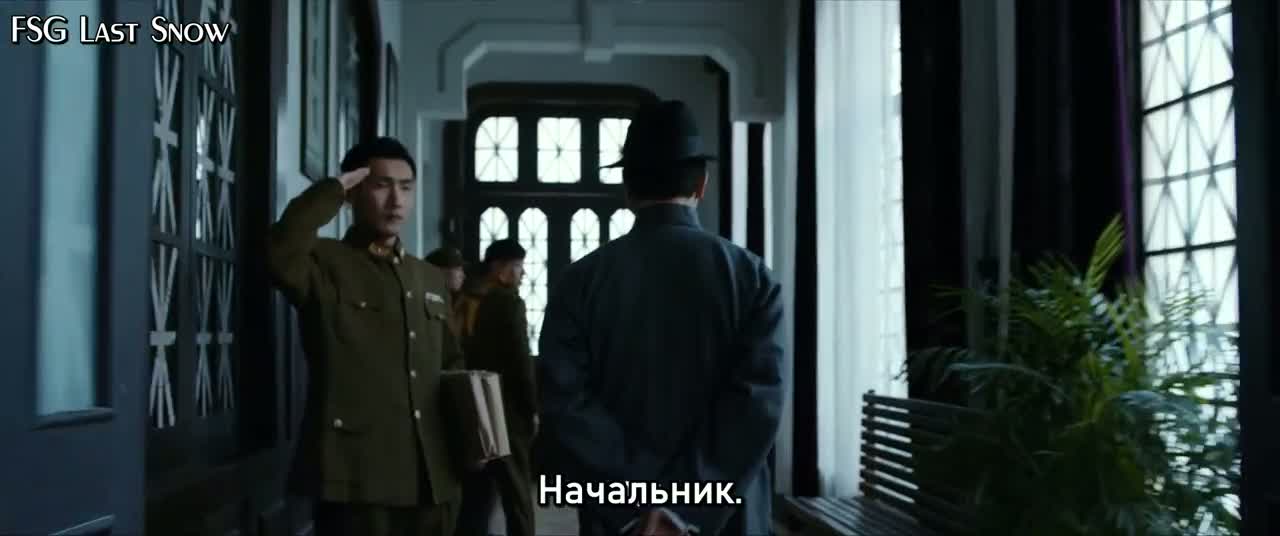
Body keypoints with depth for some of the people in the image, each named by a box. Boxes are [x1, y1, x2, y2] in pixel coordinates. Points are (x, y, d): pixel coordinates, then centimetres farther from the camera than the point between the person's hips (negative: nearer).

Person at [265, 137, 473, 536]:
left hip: (432, 478, 6)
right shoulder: (325, 264, -1)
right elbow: (280, 253, -25)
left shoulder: (432, 281, 18)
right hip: (357, 477, -6)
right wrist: (333, 190, -14)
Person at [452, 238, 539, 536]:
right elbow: (520, 361, -14)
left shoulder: (461, 301, 8)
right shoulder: (508, 302, -12)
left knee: (474, 494, 10)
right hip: (506, 411, -6)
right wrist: (533, 408, -5)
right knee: (517, 495, 3)